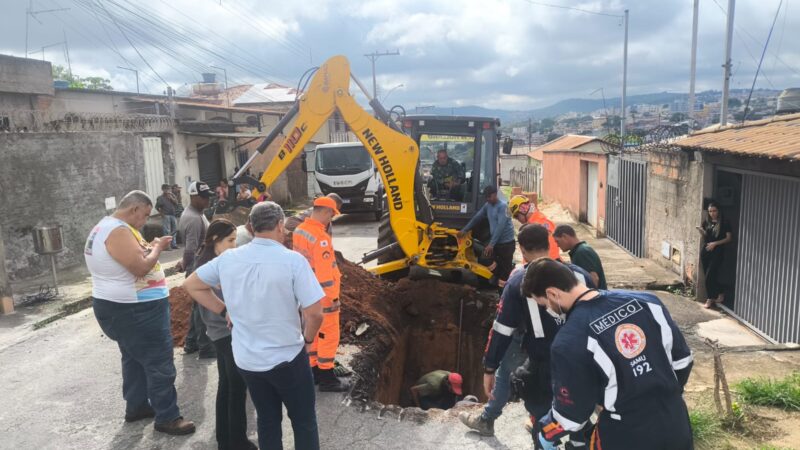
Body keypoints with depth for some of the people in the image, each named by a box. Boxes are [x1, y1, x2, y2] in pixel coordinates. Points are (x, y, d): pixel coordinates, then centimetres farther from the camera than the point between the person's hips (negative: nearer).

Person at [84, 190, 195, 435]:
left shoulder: (105, 227, 11)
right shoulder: (119, 231, -23)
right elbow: (141, 268, -28)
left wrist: (148, 247, 4)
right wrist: (157, 248, -14)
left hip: (121, 306, 11)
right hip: (134, 310, -11)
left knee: (134, 357, 23)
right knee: (159, 362, -3)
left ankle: (136, 406, 34)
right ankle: (167, 417, 5)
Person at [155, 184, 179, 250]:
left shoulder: (172, 195, 12)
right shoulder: (160, 198, -2)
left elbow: (176, 203, 4)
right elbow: (157, 207, -3)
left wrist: (171, 198, -9)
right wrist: (162, 214, -11)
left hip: (173, 215, 6)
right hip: (166, 216, -6)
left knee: (174, 230, 9)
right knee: (167, 231, -10)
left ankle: (173, 244, 18)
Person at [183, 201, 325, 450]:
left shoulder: (228, 258, -5)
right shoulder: (293, 260, -20)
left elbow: (191, 285, 8)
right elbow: (314, 313, -22)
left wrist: (224, 310, 9)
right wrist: (308, 337, -2)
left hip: (246, 359, 5)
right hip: (287, 357, -4)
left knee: (267, 422, 21)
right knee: (304, 422, 14)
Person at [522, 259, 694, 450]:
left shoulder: (570, 341, -21)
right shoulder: (646, 301, -7)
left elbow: (570, 414, -11)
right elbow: (682, 360, 5)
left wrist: (546, 432, 9)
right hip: (677, 427, 5)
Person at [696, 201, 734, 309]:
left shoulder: (724, 223, -6)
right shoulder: (706, 222, 7)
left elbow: (729, 238, -6)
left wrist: (715, 243, -15)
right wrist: (701, 231, -6)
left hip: (717, 252, -5)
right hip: (705, 251, 5)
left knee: (709, 276, -8)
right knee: (710, 276, 9)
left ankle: (711, 298, 6)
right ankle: (720, 292, 28)